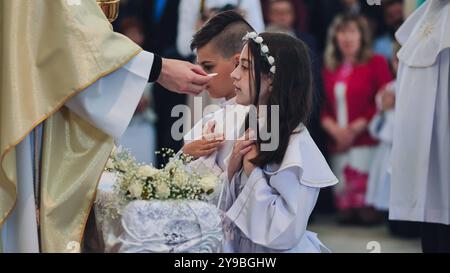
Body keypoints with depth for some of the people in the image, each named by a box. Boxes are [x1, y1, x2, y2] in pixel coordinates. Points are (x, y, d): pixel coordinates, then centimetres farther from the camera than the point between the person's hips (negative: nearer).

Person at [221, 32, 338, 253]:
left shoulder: (297, 146, -16)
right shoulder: (252, 133, 4)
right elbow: (227, 209, 9)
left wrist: (252, 168, -16)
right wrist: (232, 168, -7)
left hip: (276, 250, -5)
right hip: (239, 247, 5)